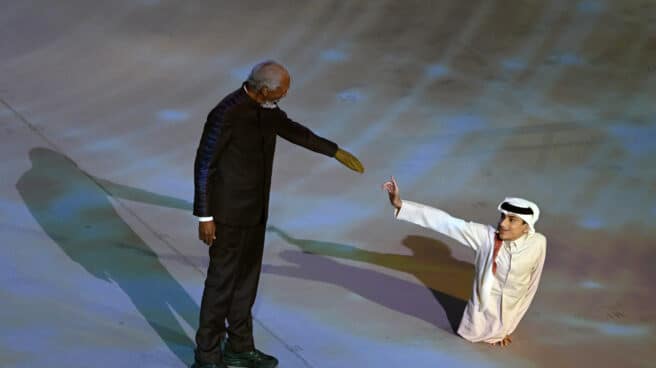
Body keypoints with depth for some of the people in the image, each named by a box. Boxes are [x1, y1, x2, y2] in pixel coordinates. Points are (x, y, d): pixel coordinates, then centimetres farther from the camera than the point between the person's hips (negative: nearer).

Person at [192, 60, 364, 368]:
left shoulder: (265, 107, 2)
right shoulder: (225, 114, -25)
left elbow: (293, 131, 18)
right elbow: (203, 164, -19)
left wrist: (336, 152, 20)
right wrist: (204, 217, -17)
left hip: (254, 208, 9)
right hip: (228, 210, -9)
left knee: (247, 277, 16)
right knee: (222, 281, 0)